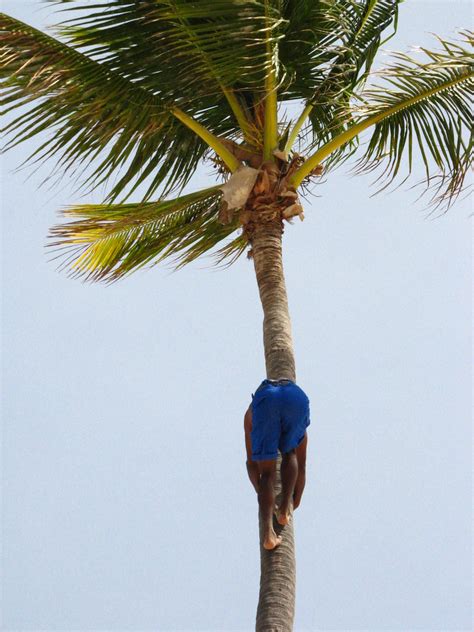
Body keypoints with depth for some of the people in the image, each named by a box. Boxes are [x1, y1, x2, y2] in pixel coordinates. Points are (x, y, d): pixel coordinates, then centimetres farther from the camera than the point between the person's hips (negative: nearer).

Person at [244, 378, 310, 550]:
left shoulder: (250, 413, 46)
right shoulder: (299, 430, 48)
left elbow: (251, 462, 43)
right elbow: (302, 466, 53)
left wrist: (261, 493, 52)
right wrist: (296, 501, 64)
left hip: (265, 398, -1)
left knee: (267, 472, 9)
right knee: (289, 454, 31)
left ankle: (268, 531, -8)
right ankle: (285, 508, 19)